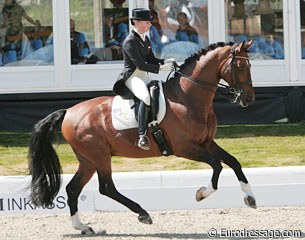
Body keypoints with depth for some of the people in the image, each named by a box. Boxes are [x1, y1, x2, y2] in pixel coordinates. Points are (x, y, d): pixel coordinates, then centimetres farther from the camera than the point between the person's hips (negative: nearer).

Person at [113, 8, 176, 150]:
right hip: (132, 77, -10)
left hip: (144, 77, 10)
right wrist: (161, 68, -21)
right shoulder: (130, 41, -13)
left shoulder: (145, 39, 15)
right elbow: (140, 64, -19)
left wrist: (166, 62, -1)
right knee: (146, 96, -35)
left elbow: (151, 59, 17)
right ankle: (142, 136, -41)